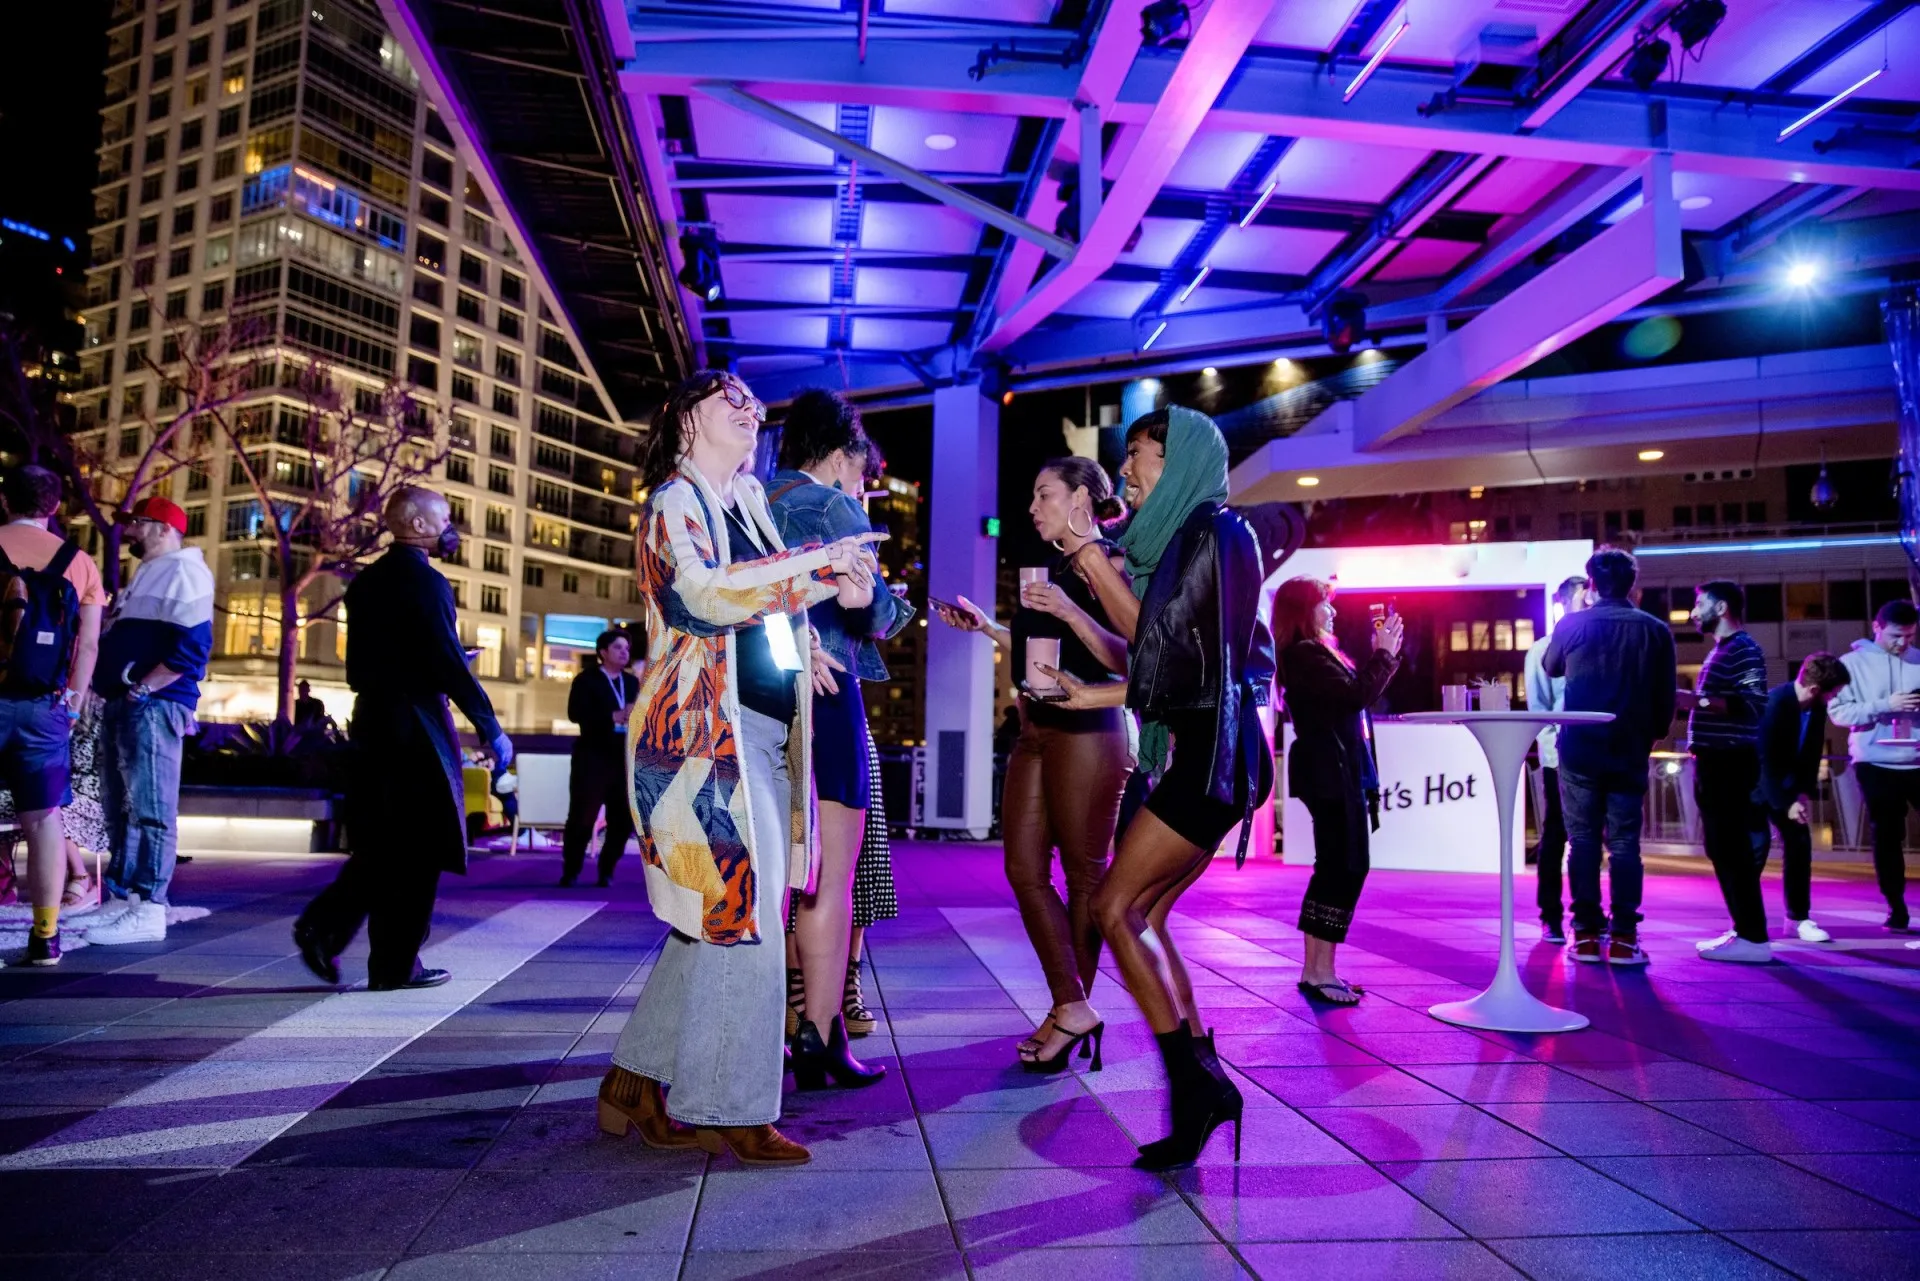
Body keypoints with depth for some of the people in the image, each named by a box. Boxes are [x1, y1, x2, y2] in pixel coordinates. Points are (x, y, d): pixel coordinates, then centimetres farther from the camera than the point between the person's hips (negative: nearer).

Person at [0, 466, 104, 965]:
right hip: (44, 705, 1)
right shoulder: (79, 562, 6)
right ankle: (45, 934, 7)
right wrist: (71, 708, 9)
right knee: (43, 819, 5)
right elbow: (88, 646, 4)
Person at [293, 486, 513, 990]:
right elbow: (450, 664, -19)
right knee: (419, 849, 2)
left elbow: (359, 662, 16)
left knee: (381, 844, 18)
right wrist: (491, 729, -15)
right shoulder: (427, 581, -13)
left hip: (370, 721, 8)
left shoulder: (365, 581, 13)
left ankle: (324, 926, 7)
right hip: (417, 726, -8)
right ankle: (395, 965, 9)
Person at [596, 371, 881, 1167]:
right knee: (739, 920, -7)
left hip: (764, 735, 8)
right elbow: (704, 591, -22)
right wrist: (820, 562, -18)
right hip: (707, 735, -8)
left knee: (713, 924, 11)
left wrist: (834, 587, 9)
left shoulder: (747, 500, 19)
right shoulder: (674, 503, -4)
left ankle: (635, 1085, 22)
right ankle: (720, 1111, 6)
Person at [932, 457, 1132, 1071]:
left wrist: (1070, 612, -24)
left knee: (1083, 873, 1)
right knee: (1025, 868, 5)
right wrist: (986, 627, 20)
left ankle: (1071, 1009, 12)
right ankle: (1071, 1007, 10)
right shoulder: (1052, 567, 18)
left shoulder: (1109, 564, -5)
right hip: (1036, 729, 9)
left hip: (1086, 730, -9)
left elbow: (1124, 659, -14)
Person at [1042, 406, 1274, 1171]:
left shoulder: (1214, 530, -8)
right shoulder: (1184, 537, 18)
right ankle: (1203, 1082, 12)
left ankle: (1195, 1084, -3)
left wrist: (1092, 561, -4)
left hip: (1215, 749, -9)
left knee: (1114, 909, -10)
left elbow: (1154, 637, -12)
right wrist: (1094, 695, 22)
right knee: (1143, 914, 6)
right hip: (1201, 750, 9)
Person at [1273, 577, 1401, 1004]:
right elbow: (1358, 694, -21)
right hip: (1330, 773, -10)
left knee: (1337, 868, 12)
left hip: (1339, 771, 10)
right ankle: (1320, 972, -6)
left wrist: (1383, 653, 12)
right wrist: (1384, 652, -9)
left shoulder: (1314, 652, 17)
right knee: (1344, 869, -9)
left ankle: (1315, 970, 17)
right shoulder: (1303, 653, -14)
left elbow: (1356, 692, 19)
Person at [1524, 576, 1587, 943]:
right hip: (1560, 757, -3)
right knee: (1555, 836, 3)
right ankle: (1551, 917, 9)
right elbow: (1537, 706, -2)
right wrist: (1557, 739, -16)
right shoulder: (1543, 649, 1)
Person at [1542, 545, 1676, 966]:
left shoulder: (1572, 625, -4)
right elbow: (1665, 698, 3)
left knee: (1583, 841, 5)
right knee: (1624, 843, 5)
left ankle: (1587, 934, 4)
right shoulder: (1655, 630, 0)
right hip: (1630, 751, 1)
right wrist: (1654, 735, 17)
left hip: (1580, 749, -1)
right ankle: (1623, 937, 2)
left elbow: (1550, 668, 16)